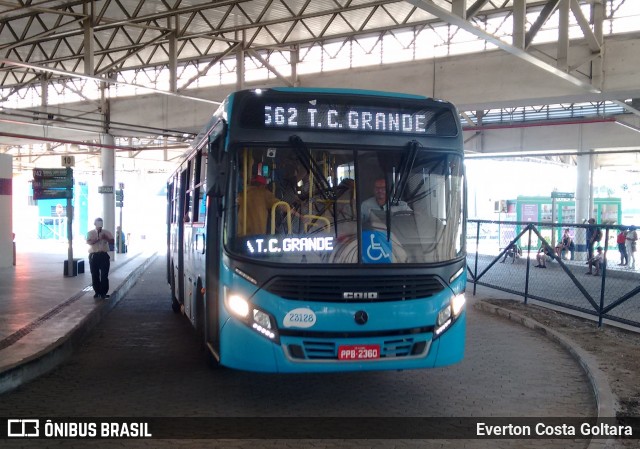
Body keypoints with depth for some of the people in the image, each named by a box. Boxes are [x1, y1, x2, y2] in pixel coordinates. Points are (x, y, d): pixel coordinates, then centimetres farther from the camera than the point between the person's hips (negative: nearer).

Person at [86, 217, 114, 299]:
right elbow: (88, 242, -13)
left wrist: (106, 238, -17)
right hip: (94, 255, 0)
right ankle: (97, 292, 15)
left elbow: (112, 242, -1)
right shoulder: (91, 233, 4)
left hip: (104, 255, 0)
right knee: (95, 275, 4)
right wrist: (98, 239, -26)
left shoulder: (106, 233, 7)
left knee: (104, 275, -3)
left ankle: (104, 293, 2)